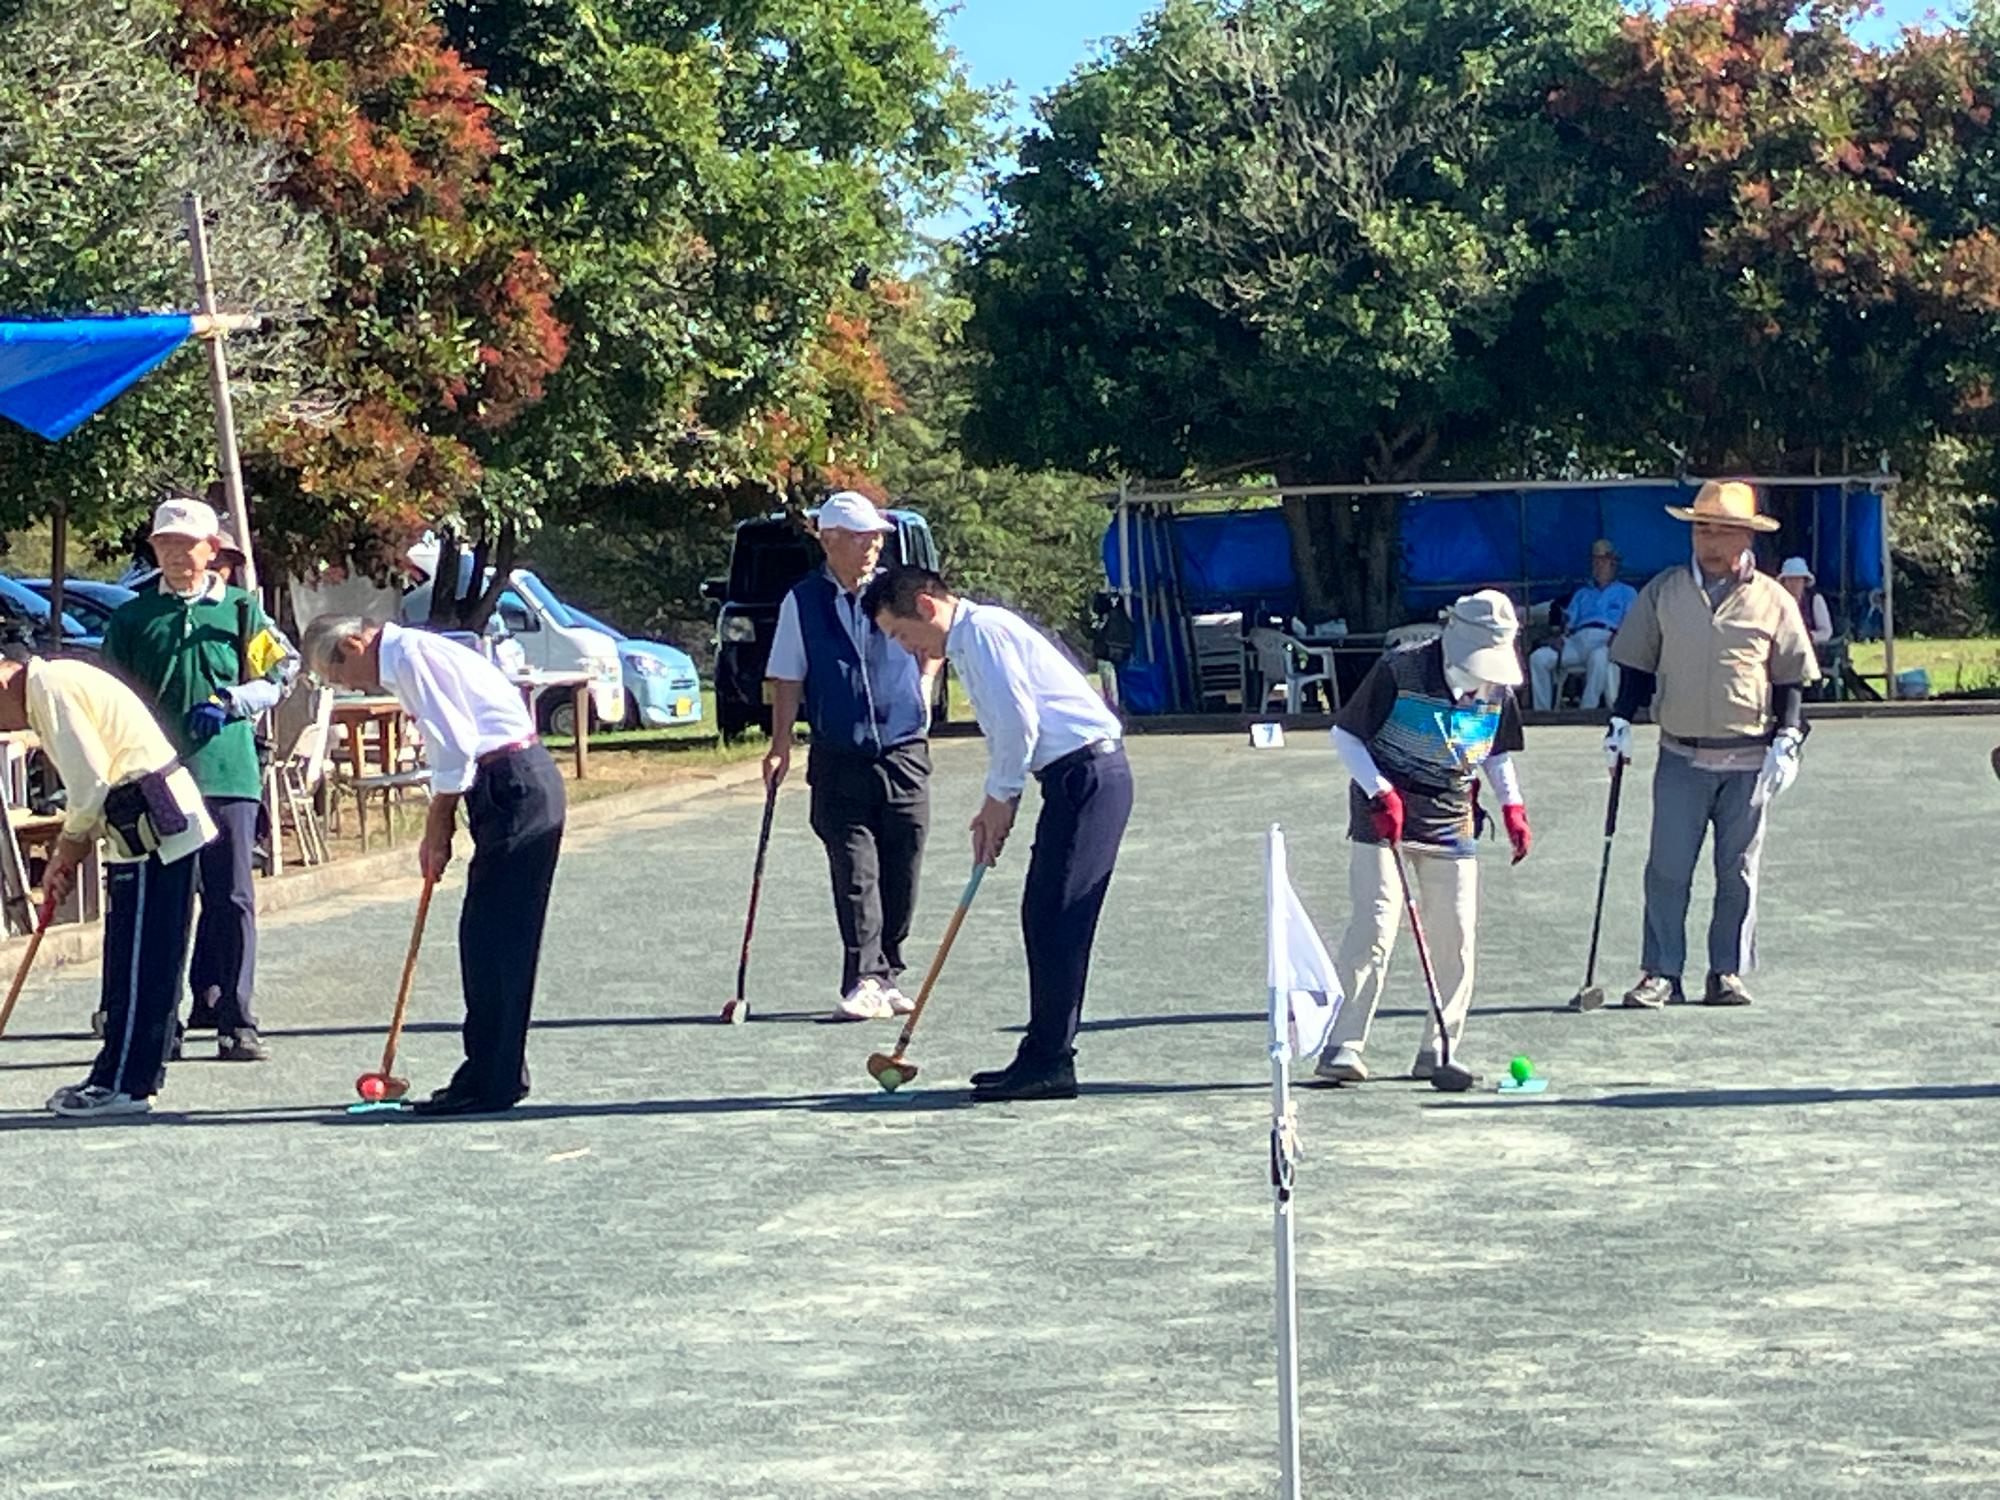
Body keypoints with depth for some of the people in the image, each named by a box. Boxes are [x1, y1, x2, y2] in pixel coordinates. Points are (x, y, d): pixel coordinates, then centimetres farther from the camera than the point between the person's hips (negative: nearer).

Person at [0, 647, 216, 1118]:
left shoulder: (49, 686, -12)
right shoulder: (61, 682, 20)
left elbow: (91, 779, -16)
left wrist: (69, 848, -2)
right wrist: (67, 854, 14)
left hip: (153, 829, -10)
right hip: (148, 831, 10)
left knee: (139, 963, -5)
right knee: (132, 962, 14)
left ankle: (123, 1083, -2)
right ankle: (127, 1077, 19)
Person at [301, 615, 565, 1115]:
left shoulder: (411, 655, -11)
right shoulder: (406, 659, 20)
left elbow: (455, 745, -16)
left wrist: (438, 830, -8)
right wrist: (439, 830, 14)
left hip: (514, 788, -10)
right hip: (518, 786, 10)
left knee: (492, 941, -8)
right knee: (488, 940, 11)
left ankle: (492, 1083, -5)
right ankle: (493, 1075, 15)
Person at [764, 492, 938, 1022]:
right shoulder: (802, 602, -1)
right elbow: (787, 680, 3)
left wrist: (922, 689, 8)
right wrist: (780, 748, -3)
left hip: (905, 755, 2)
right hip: (839, 762, -2)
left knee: (901, 874, 5)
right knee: (855, 874, -7)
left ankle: (887, 977, 18)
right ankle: (866, 980, -8)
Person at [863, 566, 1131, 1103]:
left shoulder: (983, 630, -11)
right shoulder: (967, 643, 21)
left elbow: (1018, 720, -18)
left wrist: (1000, 798, -7)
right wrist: (995, 808, 13)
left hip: (1086, 773, -11)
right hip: (1075, 778, 11)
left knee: (1055, 919, -10)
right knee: (1043, 917, 11)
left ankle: (1050, 1061, -9)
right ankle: (1045, 1056, 15)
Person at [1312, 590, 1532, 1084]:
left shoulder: (1497, 689, 1)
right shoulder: (1399, 671, -14)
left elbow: (1498, 753, 19)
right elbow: (1345, 734, -8)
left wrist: (1512, 806, 6)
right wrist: (1381, 793, -18)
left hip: (1452, 822, 5)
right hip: (1383, 815, -5)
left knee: (1456, 934, 2)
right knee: (1376, 925, -14)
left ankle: (1436, 1052, 13)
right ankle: (1342, 1047, -14)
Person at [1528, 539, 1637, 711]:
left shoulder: (1627, 592, 25)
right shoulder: (1582, 594, 37)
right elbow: (1568, 620, 21)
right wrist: (1560, 636, -3)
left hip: (1605, 639, -4)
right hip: (1578, 639, 4)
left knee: (1598, 657, -43)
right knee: (1538, 657, -23)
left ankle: (1587, 710, -43)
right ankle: (1541, 712, -25)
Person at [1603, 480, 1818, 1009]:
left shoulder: (1773, 601, 2)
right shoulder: (1663, 592, 4)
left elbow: (1791, 679, 7)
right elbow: (1638, 665, 12)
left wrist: (1787, 738, -3)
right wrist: (1621, 721, 3)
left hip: (1748, 761, 0)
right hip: (1681, 757, 0)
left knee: (1738, 872, 5)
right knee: (1667, 869, -4)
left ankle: (1727, 973, 13)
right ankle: (1662, 972, 1)